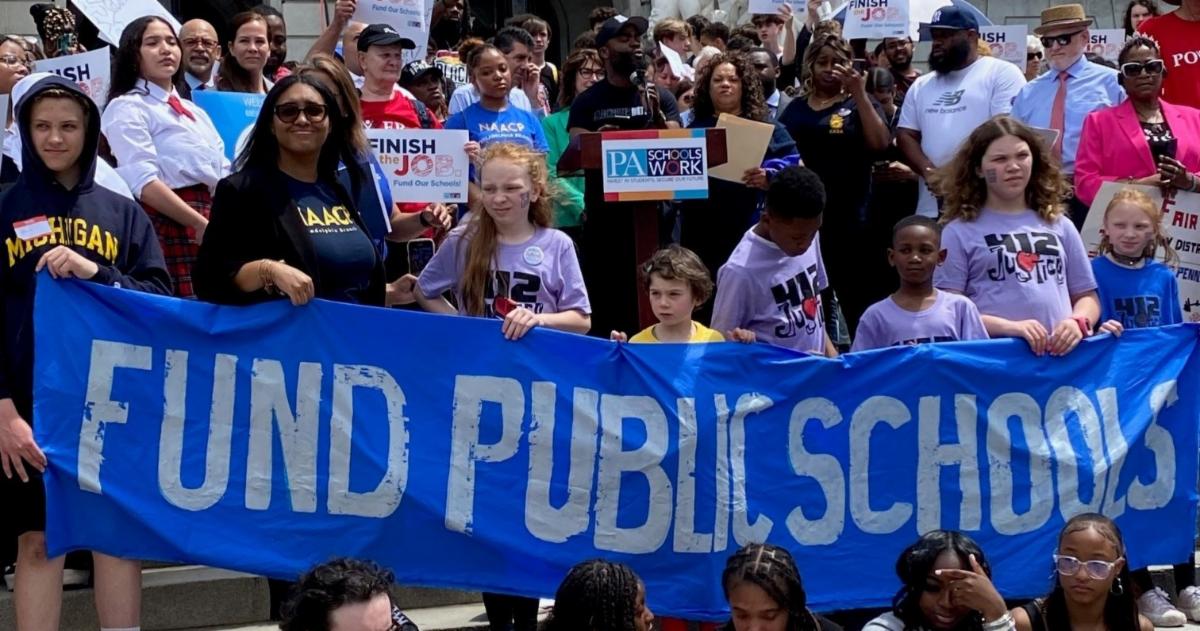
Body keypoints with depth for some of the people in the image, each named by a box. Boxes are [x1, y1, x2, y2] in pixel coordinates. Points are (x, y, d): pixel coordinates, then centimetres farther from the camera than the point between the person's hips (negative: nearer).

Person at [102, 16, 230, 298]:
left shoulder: (194, 111, 22)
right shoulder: (127, 108, -2)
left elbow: (223, 173, 19)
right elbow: (143, 181, -14)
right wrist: (201, 224, -19)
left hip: (215, 221, 7)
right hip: (169, 223, -7)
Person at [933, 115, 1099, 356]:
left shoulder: (1059, 225, 18)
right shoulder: (960, 231, 7)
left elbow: (1086, 295, 21)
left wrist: (1077, 322, 0)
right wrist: (1010, 327, -12)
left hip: (1062, 351, 3)